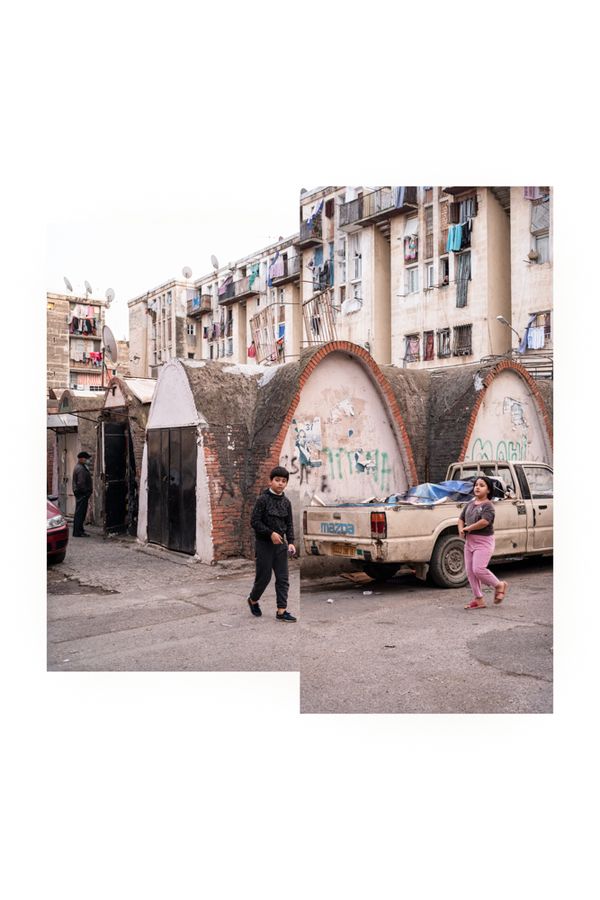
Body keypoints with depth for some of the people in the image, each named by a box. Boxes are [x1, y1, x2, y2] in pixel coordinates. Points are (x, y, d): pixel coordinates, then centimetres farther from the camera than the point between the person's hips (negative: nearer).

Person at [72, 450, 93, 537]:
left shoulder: (79, 467, 17)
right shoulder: (81, 469, -17)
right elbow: (81, 483, -23)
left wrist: (88, 492, 17)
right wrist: (87, 492, -14)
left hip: (80, 494, 11)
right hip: (82, 494, -11)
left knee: (80, 513, 15)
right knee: (80, 513, -7)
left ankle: (79, 531, 22)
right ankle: (77, 532, -4)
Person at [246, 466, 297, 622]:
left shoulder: (286, 502, 6)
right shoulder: (263, 499, -10)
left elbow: (289, 524, 11)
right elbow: (255, 521, -13)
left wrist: (290, 542, -1)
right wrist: (270, 533, -20)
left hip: (280, 544, 5)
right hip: (264, 544, -5)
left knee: (283, 578, 2)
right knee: (264, 576, 3)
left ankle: (281, 611, 5)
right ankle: (253, 600, 30)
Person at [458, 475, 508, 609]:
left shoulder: (488, 506, -11)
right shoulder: (470, 504, 13)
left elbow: (484, 522, -25)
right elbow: (461, 519, 16)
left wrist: (468, 528, -16)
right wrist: (461, 529, -5)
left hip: (483, 541, -8)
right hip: (469, 541, 8)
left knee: (478, 569, -16)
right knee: (470, 571, 6)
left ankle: (499, 585, 9)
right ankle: (478, 600, 15)